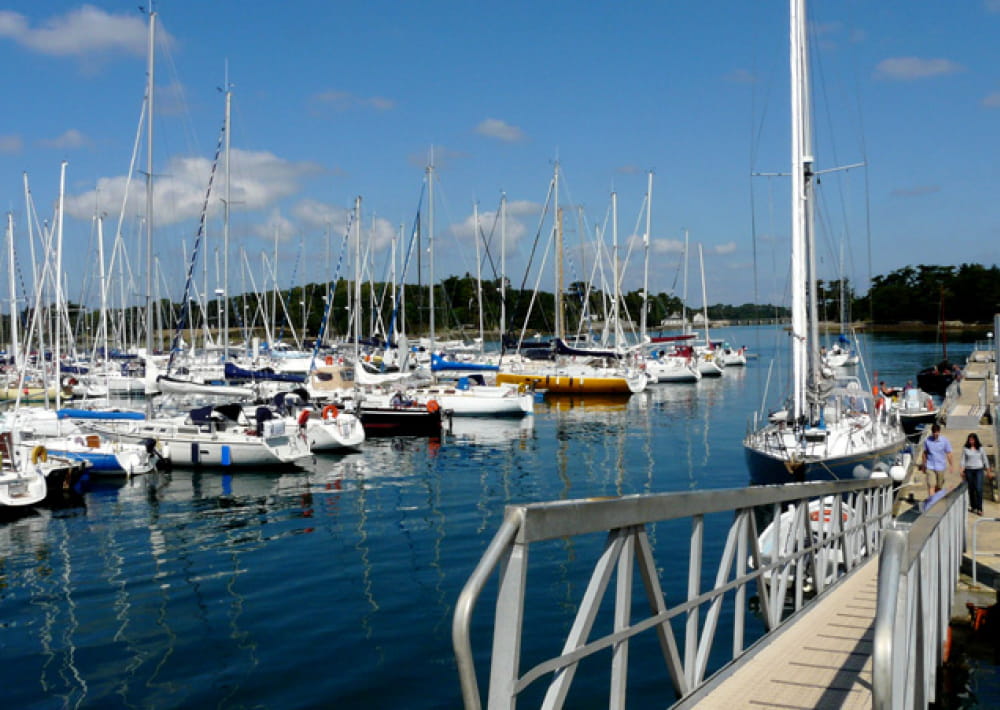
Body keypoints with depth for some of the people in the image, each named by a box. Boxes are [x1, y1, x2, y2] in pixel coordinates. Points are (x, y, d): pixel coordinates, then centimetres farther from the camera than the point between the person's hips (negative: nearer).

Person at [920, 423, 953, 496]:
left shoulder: (945, 441, -5)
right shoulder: (927, 440, -3)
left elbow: (948, 454, 1)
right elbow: (925, 453, 8)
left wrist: (951, 465, -1)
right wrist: (923, 465, 12)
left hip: (941, 467, 1)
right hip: (930, 467, -1)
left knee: (938, 487, 11)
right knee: (931, 486, -12)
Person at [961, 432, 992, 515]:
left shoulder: (980, 449, 3)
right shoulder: (965, 449, 2)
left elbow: (985, 459, 9)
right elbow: (963, 460, 4)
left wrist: (988, 471, 10)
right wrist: (962, 471, -3)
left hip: (978, 470, -1)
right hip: (969, 470, 1)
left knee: (978, 489, -10)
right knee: (971, 489, 4)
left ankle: (979, 509, -8)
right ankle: (973, 507, 16)